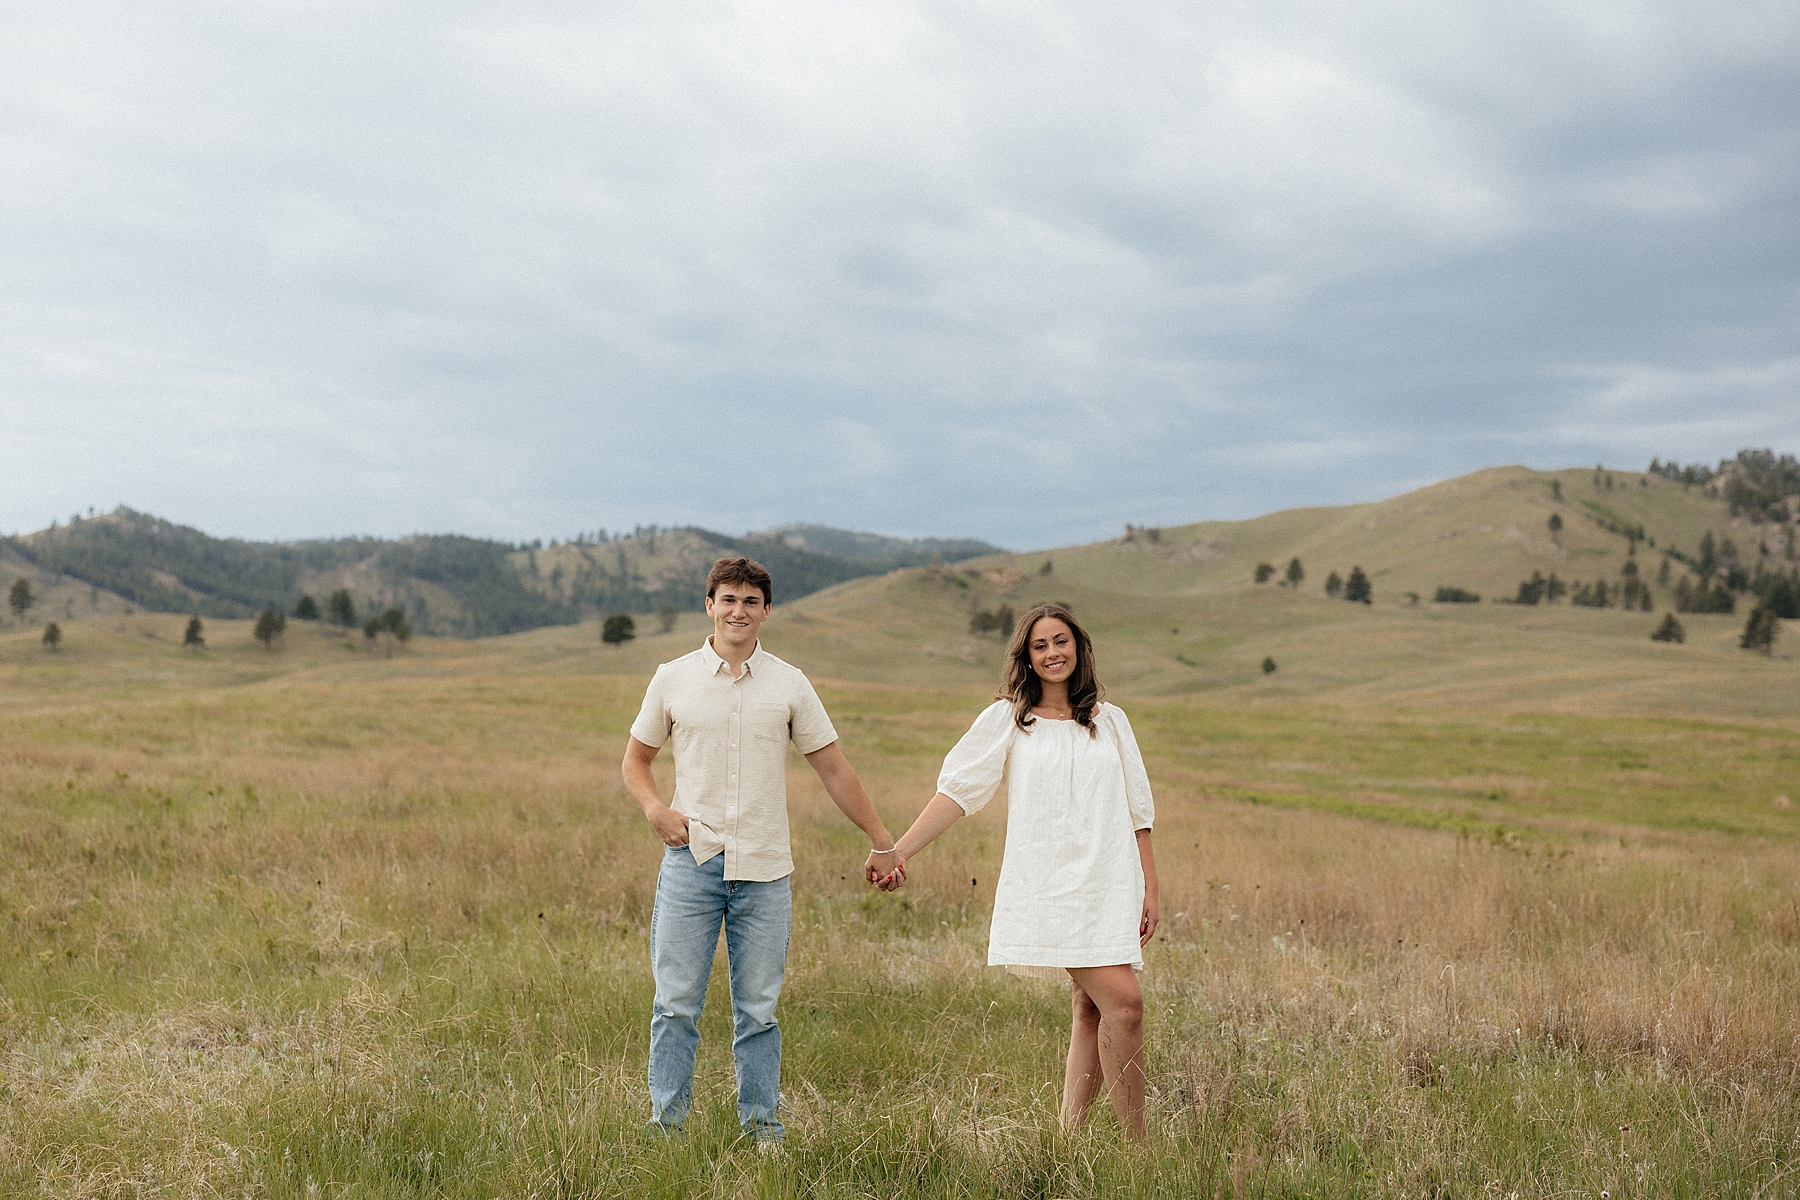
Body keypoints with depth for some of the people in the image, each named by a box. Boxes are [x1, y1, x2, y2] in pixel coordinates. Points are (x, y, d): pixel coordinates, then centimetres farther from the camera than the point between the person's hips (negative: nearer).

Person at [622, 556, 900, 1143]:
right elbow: (635, 760, 14)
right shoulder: (672, 678, 5)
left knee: (758, 1009, 6)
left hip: (764, 869, 0)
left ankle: (763, 1128, 17)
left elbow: (834, 769, 9)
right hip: (691, 859, 0)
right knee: (676, 1003, 0)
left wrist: (881, 842, 8)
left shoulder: (790, 685, 5)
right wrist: (656, 809, -6)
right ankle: (666, 1125, 11)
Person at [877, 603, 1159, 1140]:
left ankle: (1069, 1134, 7)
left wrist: (1149, 889, 12)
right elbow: (957, 789, 1)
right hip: (1048, 887, -4)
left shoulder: (1109, 721, 14)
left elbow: (1137, 812, 16)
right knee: (1123, 1001, -16)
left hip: (1111, 884, 4)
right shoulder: (1007, 719, 6)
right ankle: (1139, 1143, -8)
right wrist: (899, 851, -8)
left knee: (1092, 1007, -1)